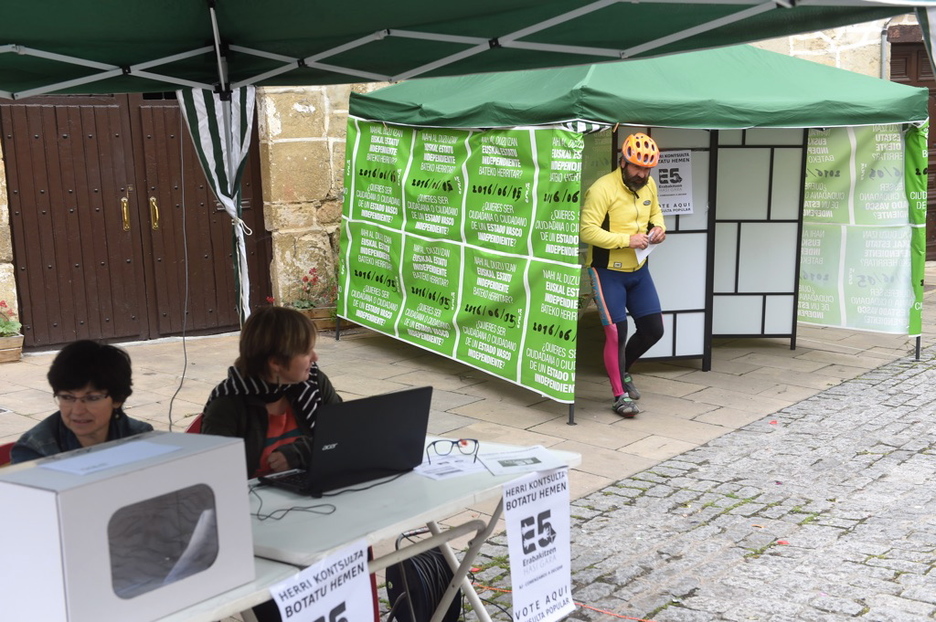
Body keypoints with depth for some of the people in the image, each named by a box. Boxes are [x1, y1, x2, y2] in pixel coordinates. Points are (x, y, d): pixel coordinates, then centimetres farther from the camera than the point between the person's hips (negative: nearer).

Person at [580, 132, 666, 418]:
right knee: (616, 333, -5)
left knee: (653, 329, 9)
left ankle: (622, 371, 34)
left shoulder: (649, 185, 3)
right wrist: (627, 239, -29)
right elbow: (587, 230, -25)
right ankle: (620, 395, 11)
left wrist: (659, 226, -2)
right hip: (608, 272, -7)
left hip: (638, 270, 7)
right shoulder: (602, 189, -20)